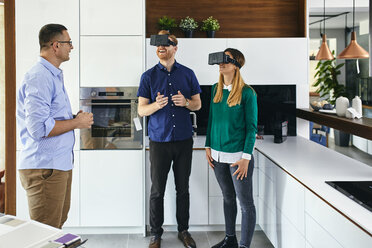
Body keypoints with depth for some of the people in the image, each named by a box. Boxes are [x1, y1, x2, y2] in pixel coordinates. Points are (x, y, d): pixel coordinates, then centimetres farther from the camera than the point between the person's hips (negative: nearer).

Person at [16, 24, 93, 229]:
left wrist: (76, 119, 11)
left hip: (60, 164, 10)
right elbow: (38, 127, -26)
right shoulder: (39, 78, -17)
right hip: (44, 168, -10)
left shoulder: (54, 76, 18)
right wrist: (76, 123, -15)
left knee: (58, 225, 18)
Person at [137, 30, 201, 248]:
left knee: (183, 189, 10)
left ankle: (183, 230, 25)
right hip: (159, 140, -1)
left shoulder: (188, 74, 6)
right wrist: (156, 105, -20)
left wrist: (186, 102, -12)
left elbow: (198, 104, 10)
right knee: (157, 190, 5)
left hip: (184, 140, 1)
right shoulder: (149, 76, 3)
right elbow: (141, 110, 1)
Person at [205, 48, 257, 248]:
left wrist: (246, 157, -14)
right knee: (228, 198, 19)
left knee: (246, 204, 3)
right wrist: (208, 146, 10)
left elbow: (251, 127, -9)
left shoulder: (247, 93, -9)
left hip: (238, 155, -6)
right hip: (218, 155, 6)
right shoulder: (216, 89, 8)